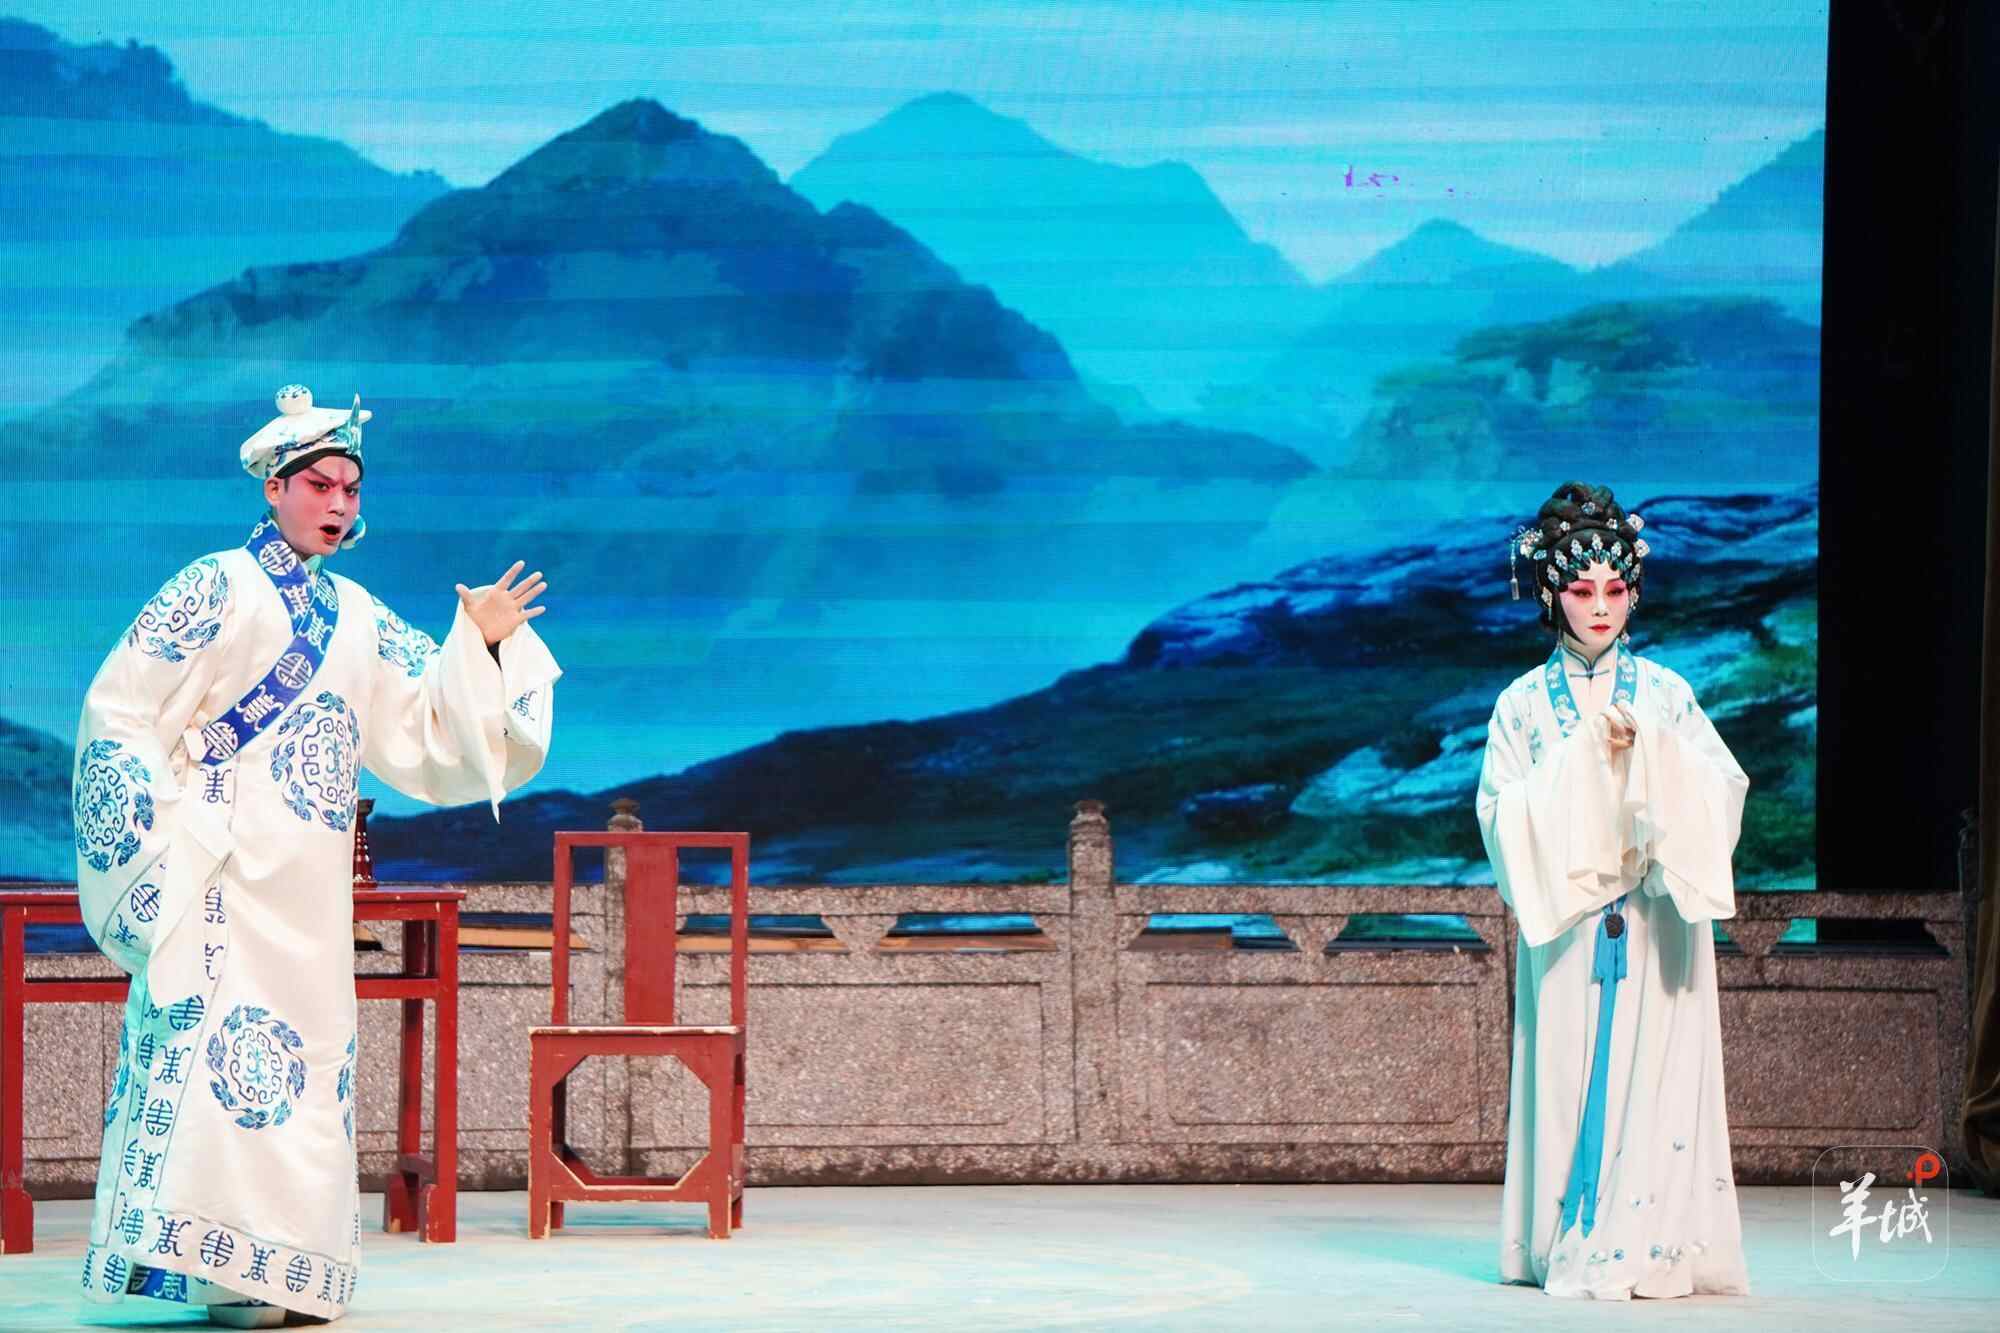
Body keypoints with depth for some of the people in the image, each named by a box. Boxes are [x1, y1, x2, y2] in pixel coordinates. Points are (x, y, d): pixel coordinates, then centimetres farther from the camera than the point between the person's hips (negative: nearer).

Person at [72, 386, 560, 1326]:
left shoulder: (355, 617, 16)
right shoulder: (217, 590, -3)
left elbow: (429, 726, 18)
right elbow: (117, 712, -5)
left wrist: (482, 644, 5)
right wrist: (164, 833, -11)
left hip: (312, 886, 7)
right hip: (226, 874, -7)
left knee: (309, 1052, 4)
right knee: (225, 1038, -13)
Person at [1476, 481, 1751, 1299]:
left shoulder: (1664, 695, 7)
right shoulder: (1525, 704, 3)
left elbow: (1722, 791, 0)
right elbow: (1503, 812, -5)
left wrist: (1653, 750, -13)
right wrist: (1583, 759, -12)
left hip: (1656, 920, 1)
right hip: (1568, 920, -1)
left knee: (1653, 1068, -4)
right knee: (1574, 1068, -2)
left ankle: (1650, 1244, -2)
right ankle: (1574, 1244, 3)